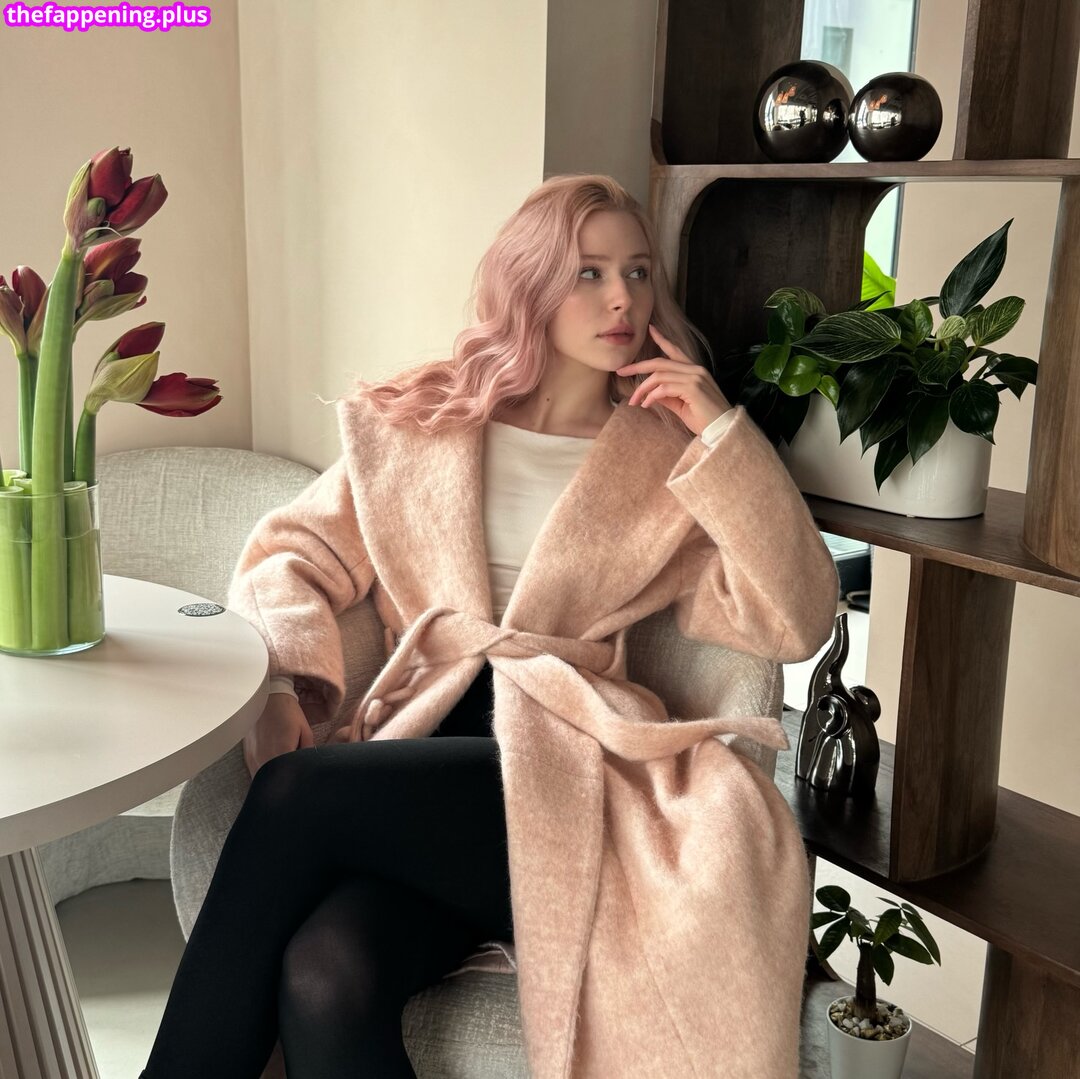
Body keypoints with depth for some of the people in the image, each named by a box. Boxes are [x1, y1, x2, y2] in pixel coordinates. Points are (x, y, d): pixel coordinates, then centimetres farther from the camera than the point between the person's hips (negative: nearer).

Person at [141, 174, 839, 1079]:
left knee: (299, 794, -28)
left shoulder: (667, 459, 15)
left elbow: (794, 623, 4)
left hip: (567, 771, -1)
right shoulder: (419, 420, 19)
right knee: (323, 984, -32)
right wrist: (284, 682, -7)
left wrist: (726, 434, -1)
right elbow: (296, 551, 13)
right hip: (419, 745, 1)